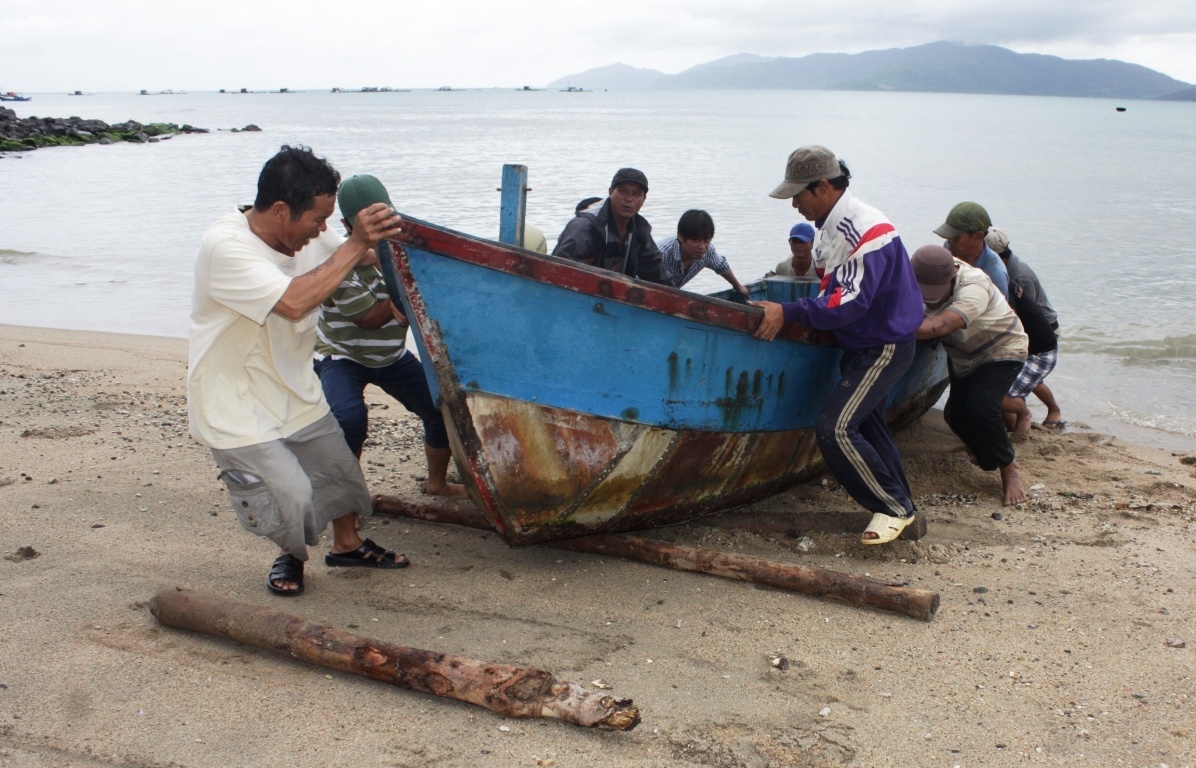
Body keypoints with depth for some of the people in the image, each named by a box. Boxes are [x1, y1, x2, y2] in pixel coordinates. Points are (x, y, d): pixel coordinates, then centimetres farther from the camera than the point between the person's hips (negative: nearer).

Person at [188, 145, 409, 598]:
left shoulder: (303, 236, -4)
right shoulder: (225, 248, -27)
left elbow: (363, 259, 14)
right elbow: (294, 301, -40)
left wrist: (379, 239, -6)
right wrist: (355, 244, -34)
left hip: (297, 396, 8)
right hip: (237, 411, -7)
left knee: (339, 469, 16)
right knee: (290, 500, -14)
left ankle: (347, 544, 44)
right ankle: (290, 556, 20)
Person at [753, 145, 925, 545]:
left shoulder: (863, 229, -25)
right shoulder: (838, 224, 7)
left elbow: (851, 303, -30)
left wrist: (788, 312, -28)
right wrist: (789, 311, 4)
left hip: (884, 347, -10)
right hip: (864, 344, 10)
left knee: (835, 429, -16)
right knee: (868, 427, 17)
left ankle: (894, 508, 0)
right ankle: (902, 512, 29)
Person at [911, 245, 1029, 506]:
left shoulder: (973, 287, -42)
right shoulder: (931, 276, -19)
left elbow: (941, 325, -57)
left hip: (1002, 352, -7)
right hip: (962, 356, 7)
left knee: (980, 408, -26)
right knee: (955, 414, 4)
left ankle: (1009, 472, -6)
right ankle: (990, 457, 33)